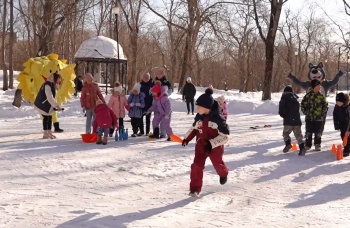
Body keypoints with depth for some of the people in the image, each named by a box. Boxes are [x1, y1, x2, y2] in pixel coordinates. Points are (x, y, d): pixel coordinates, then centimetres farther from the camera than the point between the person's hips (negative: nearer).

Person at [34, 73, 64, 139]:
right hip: (42, 104, -9)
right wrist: (57, 106, -27)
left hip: (47, 105, 9)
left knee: (49, 117, 9)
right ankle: (45, 134, 1)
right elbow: (50, 98, -27)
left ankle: (49, 132, 15)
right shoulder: (47, 85, -22)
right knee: (46, 118, -6)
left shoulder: (52, 84, 9)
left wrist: (55, 105, 4)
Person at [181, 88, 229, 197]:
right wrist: (187, 138, 8)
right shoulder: (199, 117, -4)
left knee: (217, 164, 20)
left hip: (215, 147, -4)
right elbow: (194, 128, 16)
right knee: (196, 166, -9)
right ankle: (195, 189, -3)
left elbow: (225, 136, -21)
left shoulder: (217, 118, -23)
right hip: (201, 145, 4)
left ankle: (224, 174, 56)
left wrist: (211, 143, -27)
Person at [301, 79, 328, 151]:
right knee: (309, 132, 7)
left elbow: (325, 106, 8)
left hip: (319, 118, 1)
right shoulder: (308, 95, -2)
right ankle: (307, 145, 17)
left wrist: (323, 113, -1)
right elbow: (303, 104, 6)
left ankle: (317, 145, 15)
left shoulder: (321, 96, 2)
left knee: (318, 133, 5)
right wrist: (305, 112, 0)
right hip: (309, 117, -1)